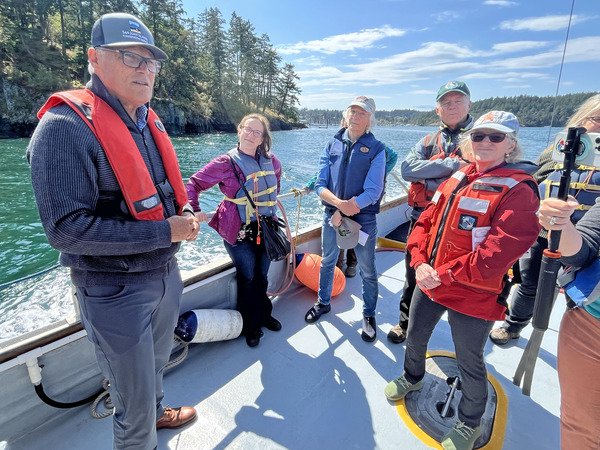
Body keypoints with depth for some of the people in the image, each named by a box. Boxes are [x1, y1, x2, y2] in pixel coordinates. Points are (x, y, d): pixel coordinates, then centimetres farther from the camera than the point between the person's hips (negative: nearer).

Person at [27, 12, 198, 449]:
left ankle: (155, 411, 60)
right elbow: (66, 229, -24)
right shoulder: (66, 127, -20)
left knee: (157, 360, 32)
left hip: (165, 272, 8)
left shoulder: (150, 122, 6)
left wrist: (185, 215, -3)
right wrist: (164, 232, -25)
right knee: (135, 399, 12)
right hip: (116, 290, -8)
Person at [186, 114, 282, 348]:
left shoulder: (271, 161, 2)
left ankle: (264, 314, 39)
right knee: (247, 278, 5)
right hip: (238, 232, -4)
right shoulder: (225, 163, -11)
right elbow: (195, 183, -6)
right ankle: (252, 326, 24)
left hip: (265, 229, 4)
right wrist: (193, 210, -18)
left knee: (262, 276, 17)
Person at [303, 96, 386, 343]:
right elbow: (320, 185, -5)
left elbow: (373, 191, -16)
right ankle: (323, 303, 42)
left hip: (363, 218, -3)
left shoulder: (376, 149, -7)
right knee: (327, 262, 19)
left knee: (367, 271, 10)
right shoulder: (332, 145, 3)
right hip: (331, 215, 3)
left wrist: (345, 211, -22)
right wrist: (340, 203, -22)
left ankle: (369, 315, 33)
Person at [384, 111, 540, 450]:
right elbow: (426, 221, 5)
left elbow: (497, 254, -24)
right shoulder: (457, 179, 6)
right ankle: (413, 378, 57)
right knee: (415, 337, 24)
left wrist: (443, 275, -20)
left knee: (469, 361, 14)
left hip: (472, 295, -6)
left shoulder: (518, 192, -15)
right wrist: (421, 262, -10)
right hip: (429, 281, 6)